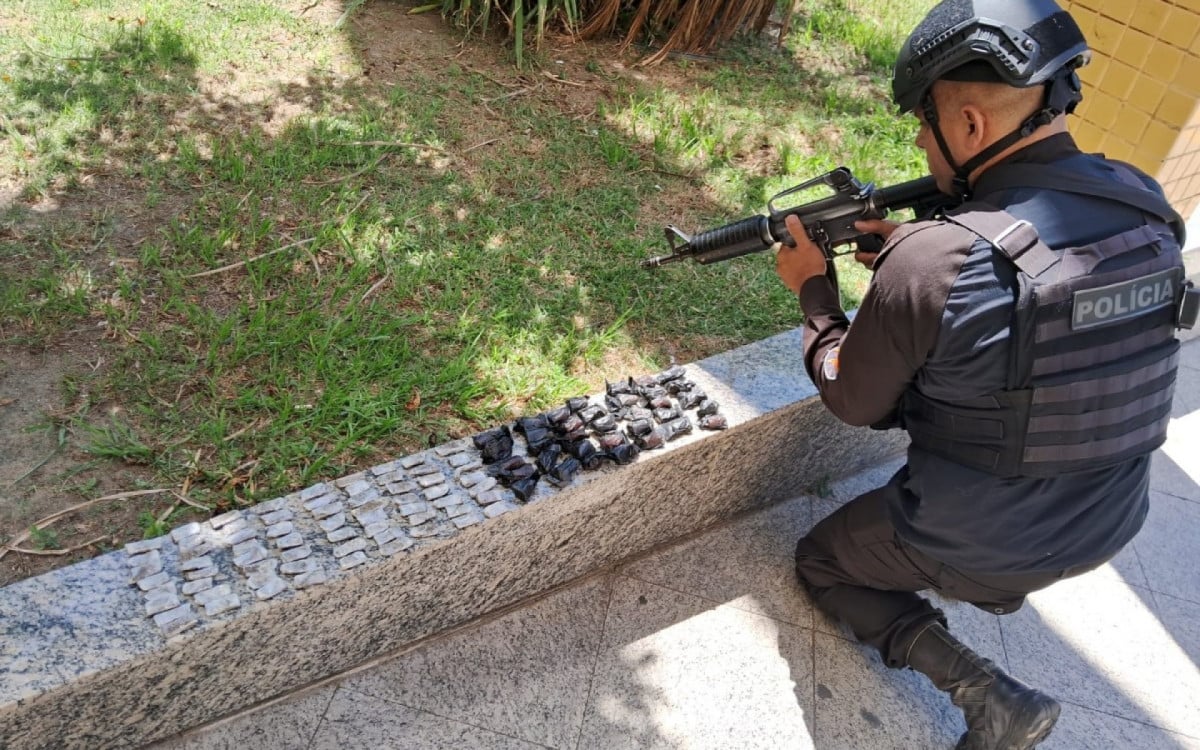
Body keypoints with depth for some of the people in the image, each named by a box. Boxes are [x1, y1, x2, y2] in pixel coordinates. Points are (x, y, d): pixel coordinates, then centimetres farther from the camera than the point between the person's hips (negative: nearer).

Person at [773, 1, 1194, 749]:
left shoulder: (930, 262, -30)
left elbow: (854, 401, -12)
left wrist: (814, 287, 1)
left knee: (821, 563, 21)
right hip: (1109, 528, 7)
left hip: (972, 543, -7)